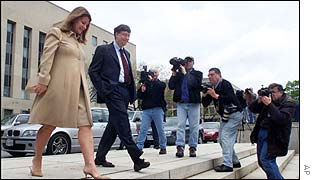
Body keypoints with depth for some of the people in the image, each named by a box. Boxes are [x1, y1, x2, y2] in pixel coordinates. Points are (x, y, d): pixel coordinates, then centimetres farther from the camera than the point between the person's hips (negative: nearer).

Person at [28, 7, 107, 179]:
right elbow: (47, 58, -6)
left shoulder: (79, 42, 26)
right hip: (59, 86, -6)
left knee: (86, 124, -9)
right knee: (50, 124, 1)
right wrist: (43, 81, -16)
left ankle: (90, 165, -18)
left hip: (78, 88, 7)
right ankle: (37, 161, 18)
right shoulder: (56, 33, 5)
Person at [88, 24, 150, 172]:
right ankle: (136, 159, -18)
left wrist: (132, 92, 10)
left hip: (124, 91, 8)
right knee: (123, 123, -15)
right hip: (112, 91, -7)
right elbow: (93, 71, -1)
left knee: (114, 125, 8)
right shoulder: (103, 50, 2)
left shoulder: (126, 53, 23)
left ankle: (100, 157, 17)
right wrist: (102, 89, -9)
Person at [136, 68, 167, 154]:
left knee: (160, 129, 2)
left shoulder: (161, 83, 13)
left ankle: (163, 147, 11)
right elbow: (139, 96, 10)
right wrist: (142, 91, -10)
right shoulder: (146, 84, 15)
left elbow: (161, 86, -13)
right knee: (143, 129, -6)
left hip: (157, 109, -1)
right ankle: (139, 147, -6)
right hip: (146, 109, 1)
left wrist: (152, 80, -19)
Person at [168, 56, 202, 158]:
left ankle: (192, 147, 6)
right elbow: (171, 86, 6)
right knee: (180, 125, -5)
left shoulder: (197, 74, 8)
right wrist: (174, 74, -5)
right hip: (181, 103, 1)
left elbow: (196, 84, -12)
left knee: (194, 127, 1)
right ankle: (180, 147, -6)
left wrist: (185, 73, -13)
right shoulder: (179, 73, 12)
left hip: (193, 103, -1)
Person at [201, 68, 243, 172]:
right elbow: (205, 104, 8)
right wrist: (204, 95, -10)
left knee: (226, 136, -18)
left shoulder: (225, 84, -13)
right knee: (221, 139, 9)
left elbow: (230, 99, -27)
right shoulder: (212, 88, 10)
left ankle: (228, 164, -18)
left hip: (234, 114, -9)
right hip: (225, 116, 9)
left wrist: (216, 96, -28)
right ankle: (235, 162, 22)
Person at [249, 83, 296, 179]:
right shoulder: (268, 100, 11)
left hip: (274, 137, -7)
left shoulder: (288, 103, -5)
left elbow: (282, 119, -22)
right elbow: (252, 109, 12)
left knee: (266, 160, -17)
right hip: (261, 132, 7)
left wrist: (269, 105, -23)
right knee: (261, 161, 11)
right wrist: (259, 100, -6)